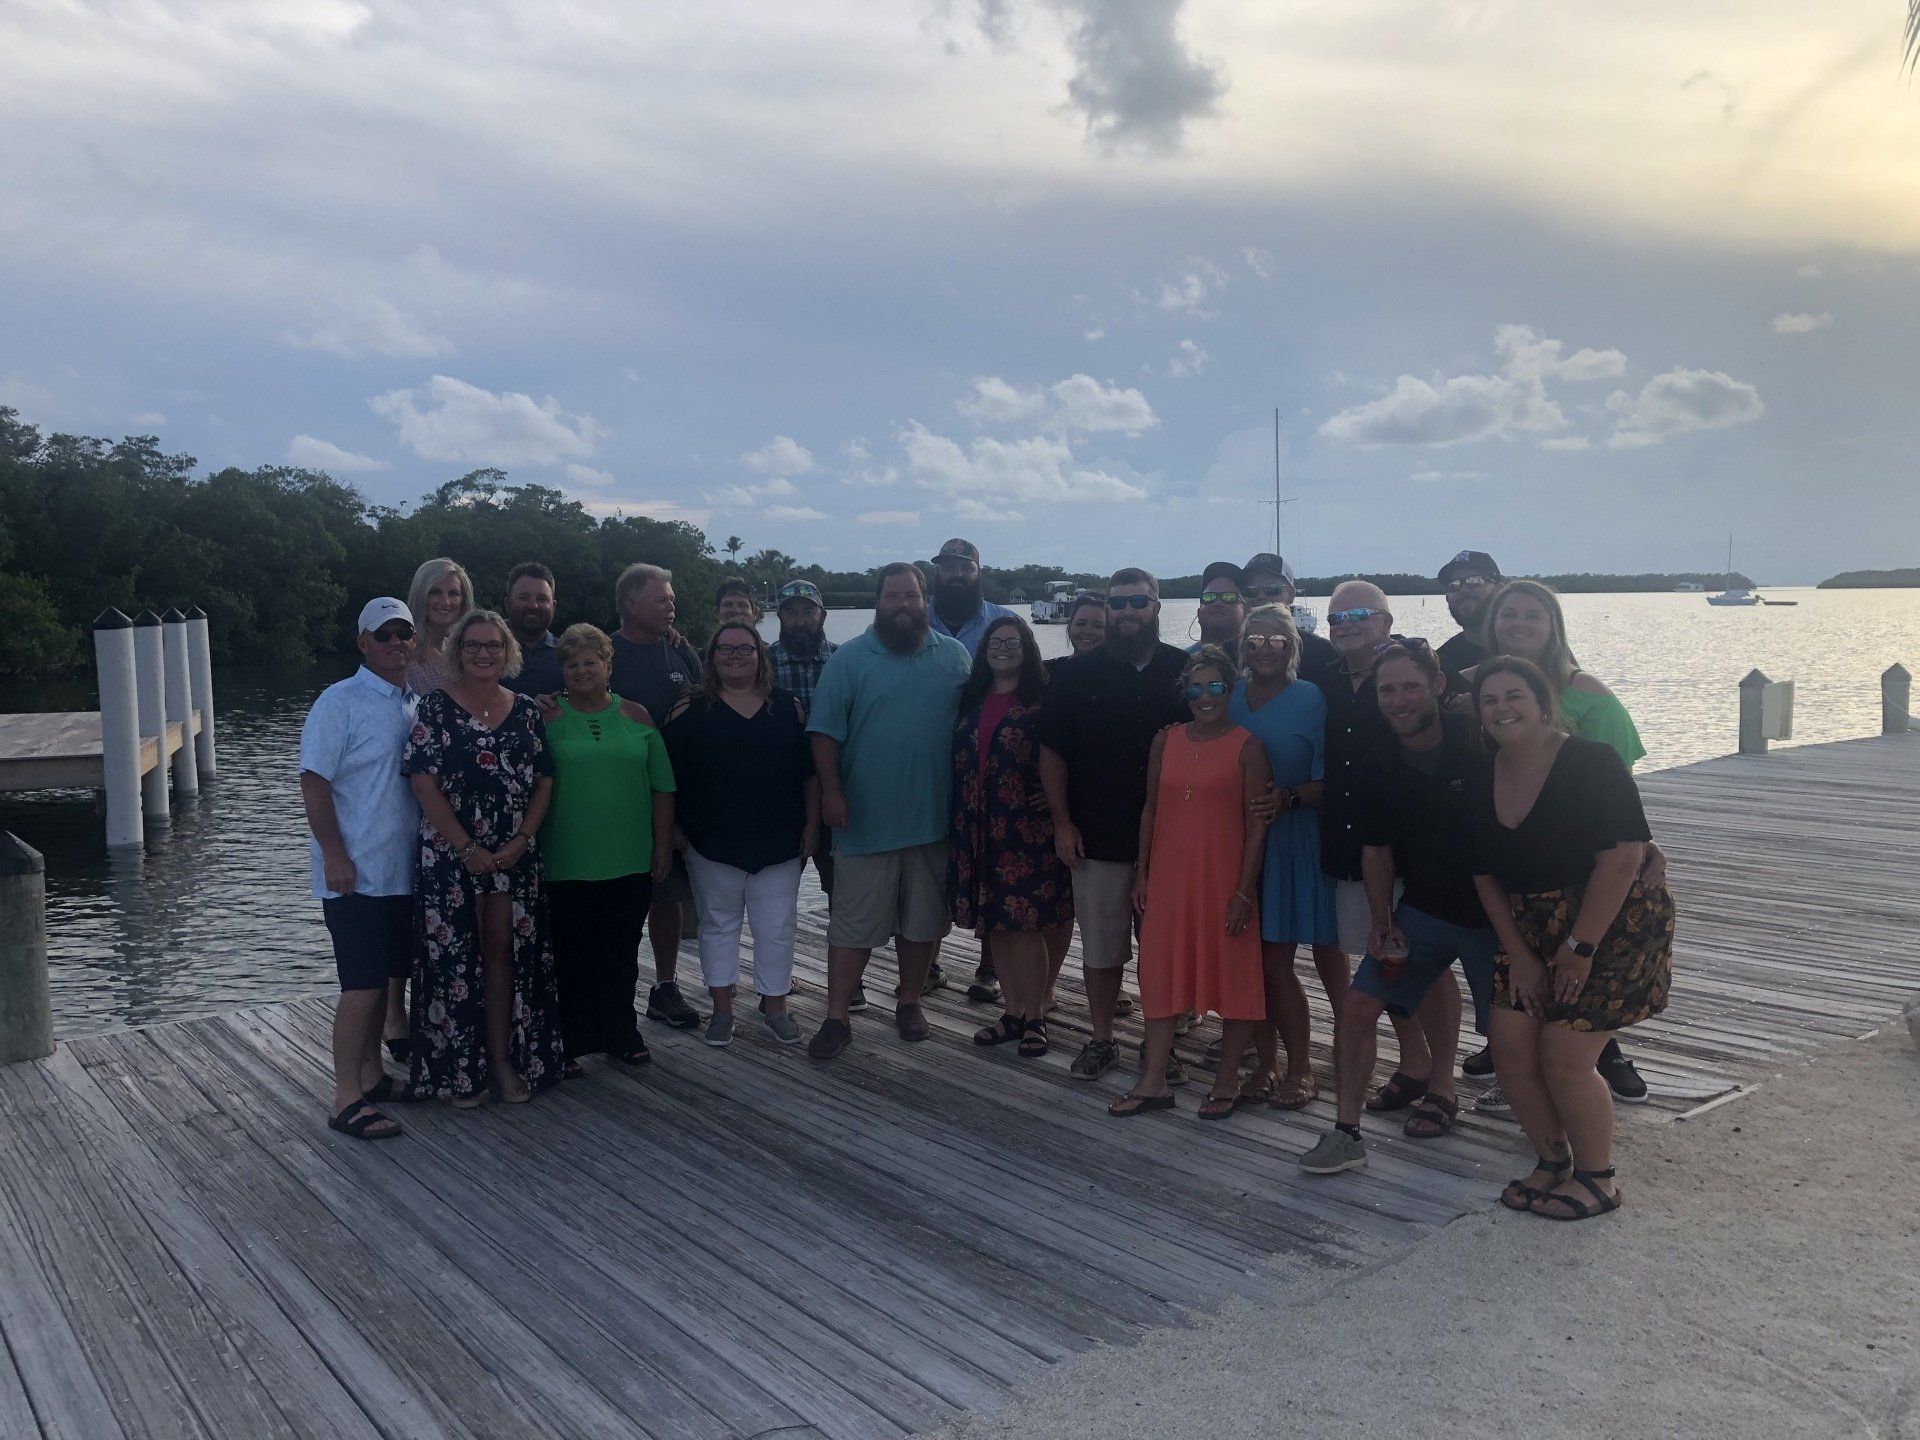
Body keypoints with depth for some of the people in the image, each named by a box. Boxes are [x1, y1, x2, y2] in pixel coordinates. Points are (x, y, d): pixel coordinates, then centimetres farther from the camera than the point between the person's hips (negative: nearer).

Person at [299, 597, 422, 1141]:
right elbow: (314, 782, -15)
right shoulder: (339, 703, -10)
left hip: (403, 871, 7)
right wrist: (334, 855, -20)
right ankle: (347, 1098, 1)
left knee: (384, 977, 15)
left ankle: (371, 1073, 28)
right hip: (355, 873, -7)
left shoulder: (416, 706, 12)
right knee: (363, 983, -6)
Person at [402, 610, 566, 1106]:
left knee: (504, 951, 7)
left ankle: (504, 1060, 16)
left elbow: (544, 781, 7)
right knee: (455, 956, 1)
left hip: (515, 856, 3)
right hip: (450, 855, -3)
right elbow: (425, 784, -9)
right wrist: (468, 849, -13)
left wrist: (521, 840, -6)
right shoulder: (435, 708, -3)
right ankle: (462, 1069, 12)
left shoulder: (526, 711, 8)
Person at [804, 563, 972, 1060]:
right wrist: (831, 792, -12)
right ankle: (836, 1018, 9)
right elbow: (825, 732, -4)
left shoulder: (954, 657, 6)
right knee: (853, 923, 1)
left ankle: (909, 1001, 29)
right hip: (865, 819, -2)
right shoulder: (849, 659, -2)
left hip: (934, 818, 3)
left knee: (923, 920, 13)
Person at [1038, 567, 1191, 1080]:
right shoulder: (1076, 674, 4)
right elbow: (1053, 753, 5)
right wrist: (1062, 823, -2)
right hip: (1098, 840, 0)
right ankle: (1101, 1039, 21)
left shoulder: (1185, 671, 3)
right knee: (1101, 946, 7)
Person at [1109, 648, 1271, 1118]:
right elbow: (1151, 809, 11)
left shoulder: (1247, 747, -6)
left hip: (1224, 879, -4)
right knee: (1161, 971, 8)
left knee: (1233, 973, 4)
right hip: (1168, 877, 4)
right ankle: (1153, 1081, 16)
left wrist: (1244, 891, -12)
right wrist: (1141, 873, 7)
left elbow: (1257, 824, -7)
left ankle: (1228, 1079, 20)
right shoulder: (1166, 741, 7)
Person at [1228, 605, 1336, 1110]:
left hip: (1289, 838, -4)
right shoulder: (1231, 699, 9)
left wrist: (1288, 798, -20)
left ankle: (1300, 1068, 11)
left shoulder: (1311, 699, -4)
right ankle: (1265, 1062, 18)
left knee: (1276, 963, -4)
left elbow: (1327, 780, -7)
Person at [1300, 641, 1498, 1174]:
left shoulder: (1481, 744, -15)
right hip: (1422, 911, 4)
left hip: (1492, 913, -3)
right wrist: (1382, 922, 1)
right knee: (1357, 1007, -4)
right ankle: (1346, 1133, 6)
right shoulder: (1378, 769, -2)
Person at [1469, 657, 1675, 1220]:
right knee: (1510, 1046, -1)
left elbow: (1622, 857, -21)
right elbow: (1486, 876, 7)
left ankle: (1597, 1179, 14)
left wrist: (1580, 947, -20)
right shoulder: (1484, 782, 2)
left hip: (1612, 926, -6)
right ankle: (1553, 1161, 23)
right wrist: (1520, 956, 0)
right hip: (1532, 933, 6)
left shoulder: (1591, 763, -17)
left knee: (1564, 1057, -10)